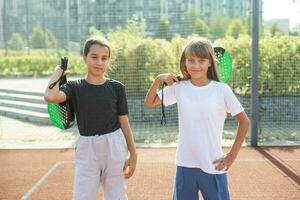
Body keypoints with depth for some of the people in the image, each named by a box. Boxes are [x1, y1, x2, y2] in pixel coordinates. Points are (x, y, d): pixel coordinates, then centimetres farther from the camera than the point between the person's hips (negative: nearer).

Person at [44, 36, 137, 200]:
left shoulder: (116, 87, 0)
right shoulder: (75, 87, -2)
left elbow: (124, 122, 3)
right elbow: (50, 96, -23)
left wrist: (133, 154, 2)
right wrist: (58, 72, -6)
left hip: (115, 147, 1)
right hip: (87, 149, 0)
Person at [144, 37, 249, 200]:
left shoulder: (222, 90, -7)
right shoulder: (178, 88, 2)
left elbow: (244, 122, 0)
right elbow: (149, 103, 13)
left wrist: (232, 155, -2)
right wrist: (158, 79, -3)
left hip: (213, 166, -2)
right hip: (185, 165, 3)